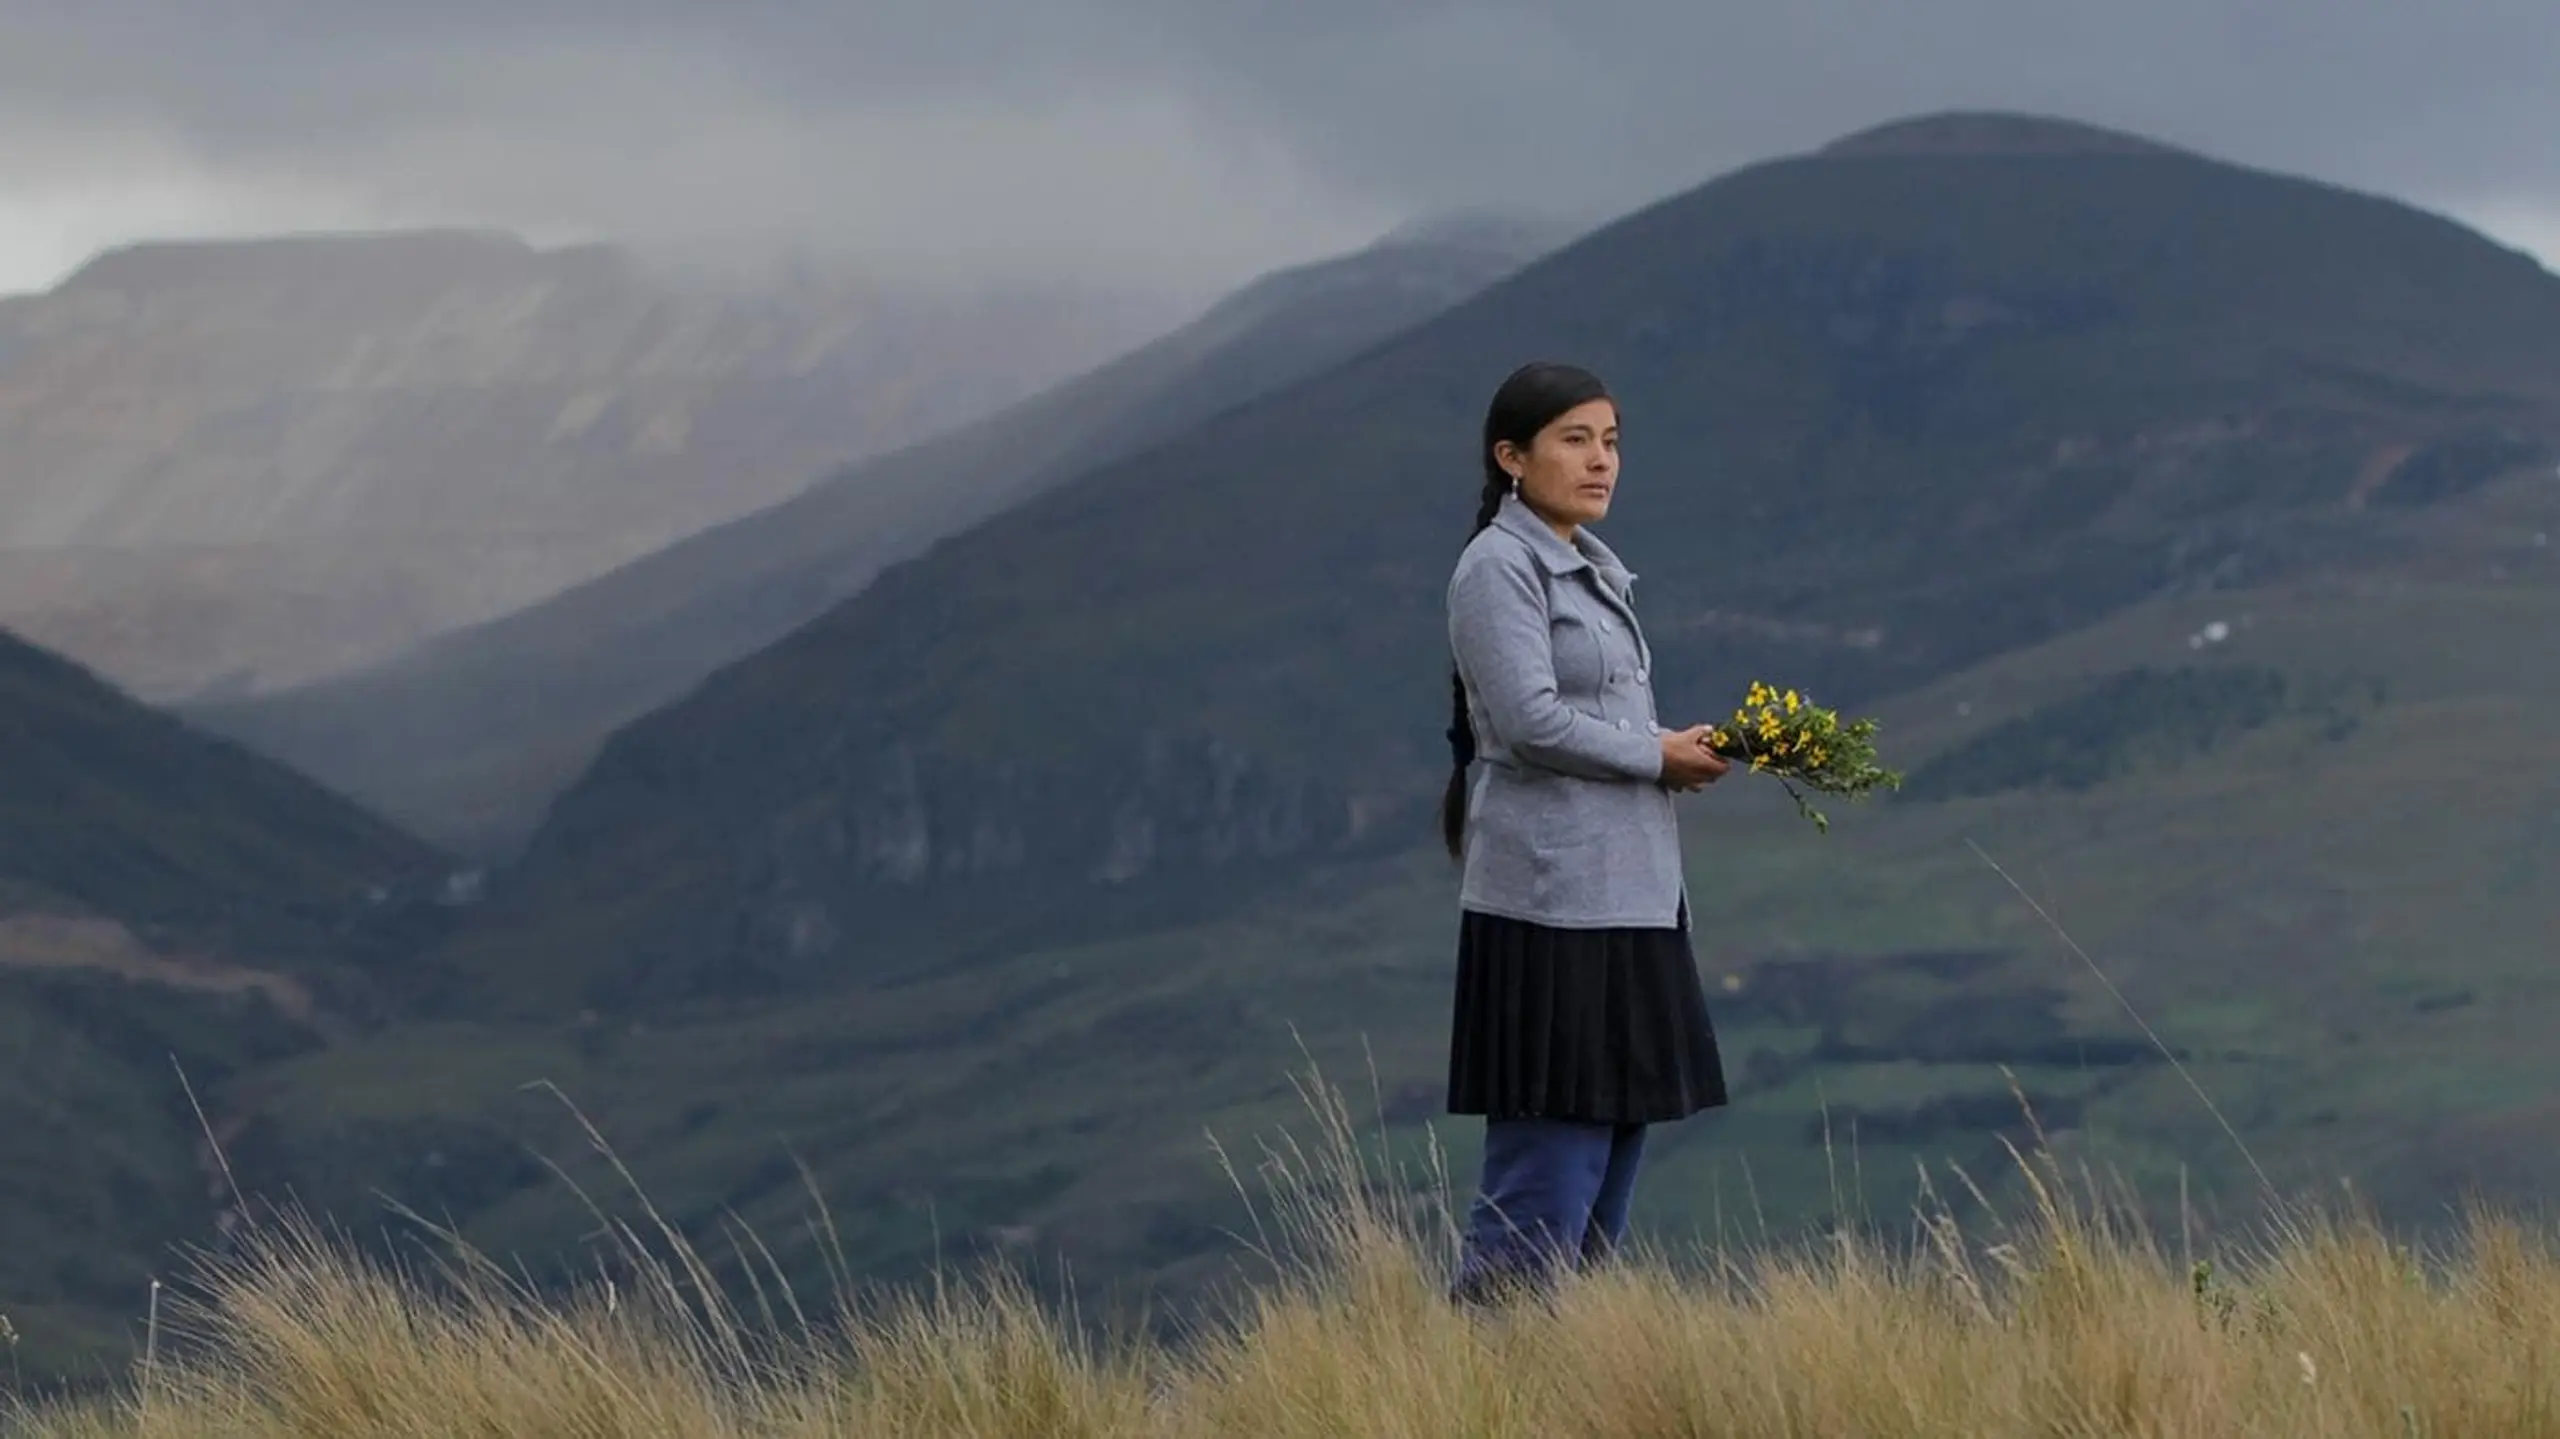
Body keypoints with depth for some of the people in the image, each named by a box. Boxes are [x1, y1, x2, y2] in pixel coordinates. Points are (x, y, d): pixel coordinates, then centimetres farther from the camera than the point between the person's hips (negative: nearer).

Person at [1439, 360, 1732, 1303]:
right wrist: (1658, 755, -10)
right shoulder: (1500, 568, -9)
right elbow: (1533, 719, -19)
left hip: (1631, 900, 9)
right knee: (1549, 1157, -10)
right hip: (1553, 902, -9)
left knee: (1616, 1141, 10)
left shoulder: (1597, 571, 18)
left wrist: (1687, 751, 4)